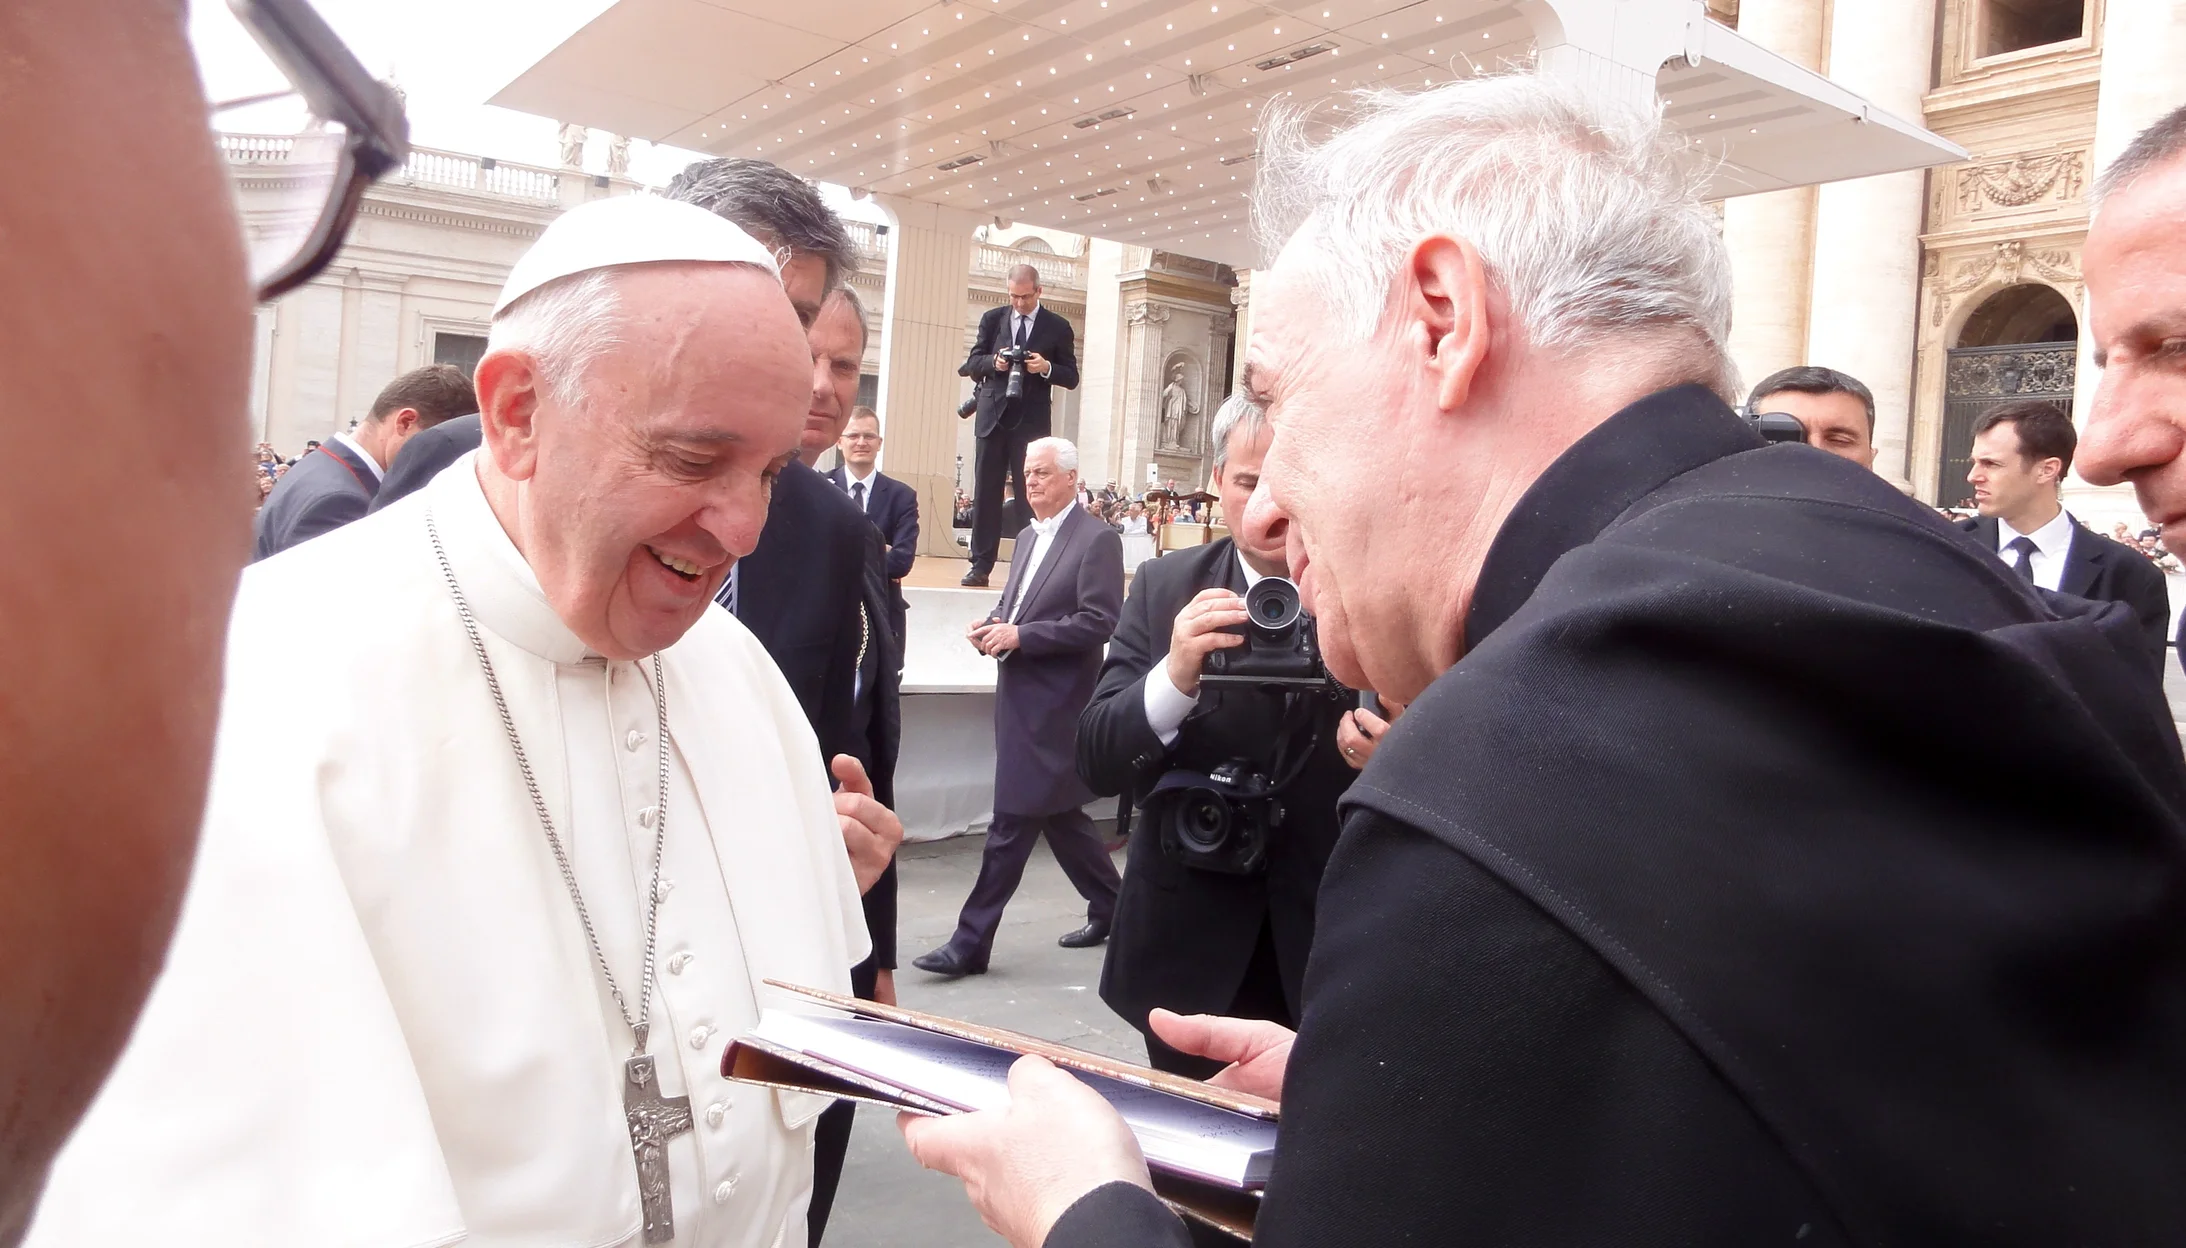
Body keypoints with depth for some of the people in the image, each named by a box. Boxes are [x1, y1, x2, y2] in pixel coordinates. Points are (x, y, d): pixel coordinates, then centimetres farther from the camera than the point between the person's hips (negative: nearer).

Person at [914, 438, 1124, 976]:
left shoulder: (1096, 540, -10)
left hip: (1053, 703, -9)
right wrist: (991, 626, 2)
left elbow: (1097, 623, -17)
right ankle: (1110, 907, 31)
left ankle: (971, 942, 1)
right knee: (1057, 811, 16)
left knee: (1013, 821, -5)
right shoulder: (1028, 536, 16)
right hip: (1020, 695, 9)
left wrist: (1020, 635, -19)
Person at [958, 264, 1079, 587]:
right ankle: (981, 565, 6)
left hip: (1032, 422, -2)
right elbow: (972, 364, 9)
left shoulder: (1057, 327, 3)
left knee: (1029, 494, -3)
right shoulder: (992, 319, 8)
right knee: (986, 492, 2)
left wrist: (1047, 367, -15)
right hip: (993, 416, 2)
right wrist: (993, 361, -12)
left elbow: (1071, 378, 4)